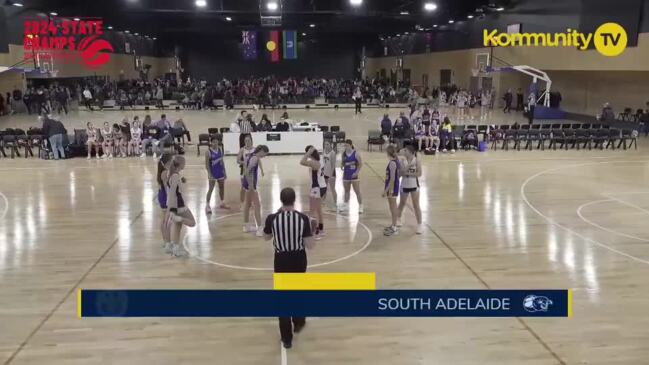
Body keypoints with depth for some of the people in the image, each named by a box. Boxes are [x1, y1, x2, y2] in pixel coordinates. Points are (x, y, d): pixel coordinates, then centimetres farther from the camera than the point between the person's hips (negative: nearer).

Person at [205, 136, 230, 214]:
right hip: (213, 173, -6)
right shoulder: (208, 152, -14)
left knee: (222, 187, 16)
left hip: (220, 172, 6)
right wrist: (209, 174, -19)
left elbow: (222, 161, 9)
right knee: (210, 189, -4)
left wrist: (224, 172, 9)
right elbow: (207, 164, -13)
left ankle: (222, 203, 32)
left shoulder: (220, 149, 2)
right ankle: (207, 206, 1)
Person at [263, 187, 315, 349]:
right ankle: (298, 322, 47)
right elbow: (309, 246, -13)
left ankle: (286, 338, 13)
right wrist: (310, 229, 5)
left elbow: (266, 237, 6)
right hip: (299, 259, 1)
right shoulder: (303, 218, -15)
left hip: (281, 260, -1)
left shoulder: (272, 218, -15)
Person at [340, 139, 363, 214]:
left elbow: (360, 164, -8)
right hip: (346, 175, 4)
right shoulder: (344, 153, 3)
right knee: (346, 190, 16)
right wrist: (342, 166, -7)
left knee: (357, 191, -2)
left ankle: (360, 206, 5)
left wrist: (357, 172, -15)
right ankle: (346, 204, 30)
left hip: (354, 175, -4)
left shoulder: (356, 153, -10)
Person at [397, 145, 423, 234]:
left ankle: (419, 224, 7)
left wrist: (408, 173, -20)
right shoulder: (403, 161, -3)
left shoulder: (416, 161, -10)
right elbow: (401, 173, -13)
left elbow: (419, 173, -15)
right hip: (404, 185, 3)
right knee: (402, 203, 17)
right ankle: (398, 219, 39)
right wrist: (408, 166, -24)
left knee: (416, 206, 0)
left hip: (414, 186, -3)